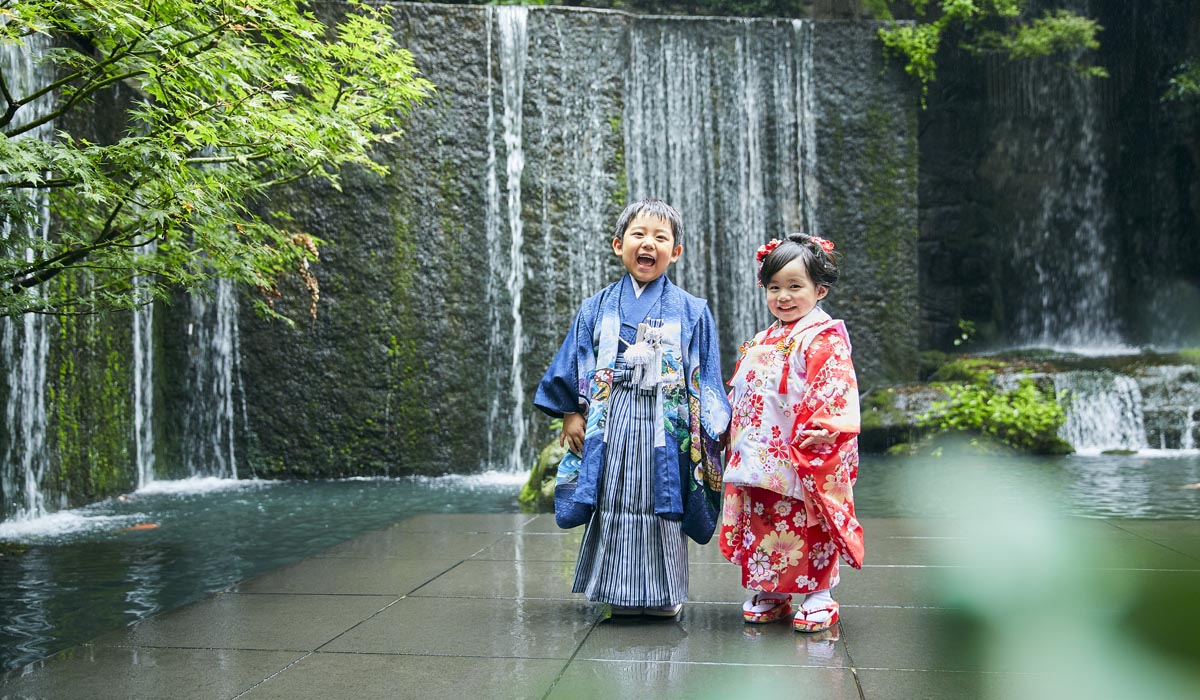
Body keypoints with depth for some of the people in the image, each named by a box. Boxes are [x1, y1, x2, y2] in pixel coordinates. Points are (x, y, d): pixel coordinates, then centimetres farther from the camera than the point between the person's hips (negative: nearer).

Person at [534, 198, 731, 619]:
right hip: (611, 422, 1)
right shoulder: (598, 308, 6)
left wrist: (707, 427, 0)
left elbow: (706, 377, 5)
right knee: (615, 503, 4)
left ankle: (664, 593, 18)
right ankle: (620, 592, 16)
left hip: (667, 423, -1)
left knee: (663, 505, 3)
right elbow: (575, 363, 9)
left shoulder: (692, 311, 3)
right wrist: (572, 414, 2)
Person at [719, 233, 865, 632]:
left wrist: (824, 428, -29)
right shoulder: (762, 341, 16)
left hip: (803, 457, -7)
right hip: (759, 456, 7)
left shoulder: (825, 337, -8)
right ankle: (770, 594, 24)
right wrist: (733, 427, 19)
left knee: (810, 527, 1)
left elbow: (836, 389, -18)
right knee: (762, 525, 12)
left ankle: (819, 597, 13)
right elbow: (741, 391, 23)